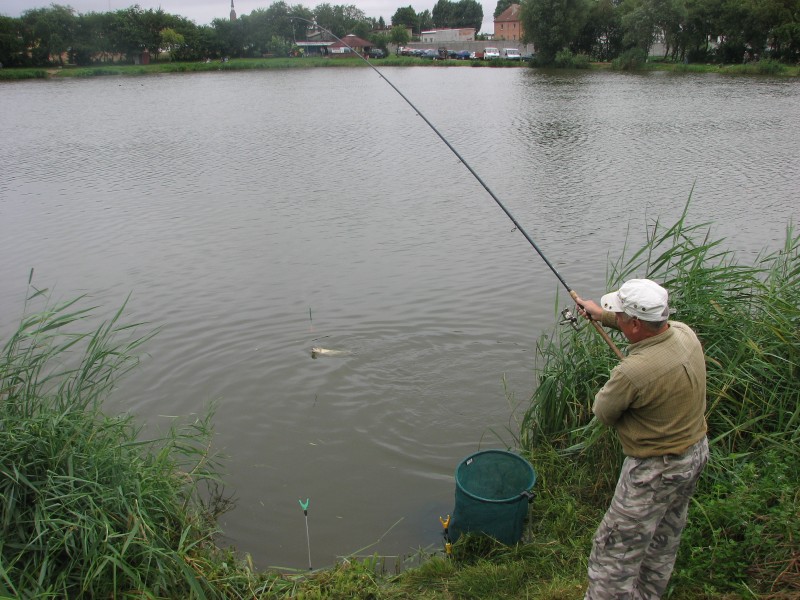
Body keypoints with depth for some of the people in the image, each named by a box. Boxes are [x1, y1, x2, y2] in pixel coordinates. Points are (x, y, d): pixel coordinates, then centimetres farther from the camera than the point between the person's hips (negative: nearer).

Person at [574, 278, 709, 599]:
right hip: (697, 451, 9)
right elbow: (652, 325, 13)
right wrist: (602, 314, 22)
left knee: (615, 549, 6)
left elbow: (602, 412, -17)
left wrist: (609, 391, 3)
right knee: (665, 538, 28)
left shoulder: (633, 372, -35)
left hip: (657, 469, -9)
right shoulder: (685, 333, -11)